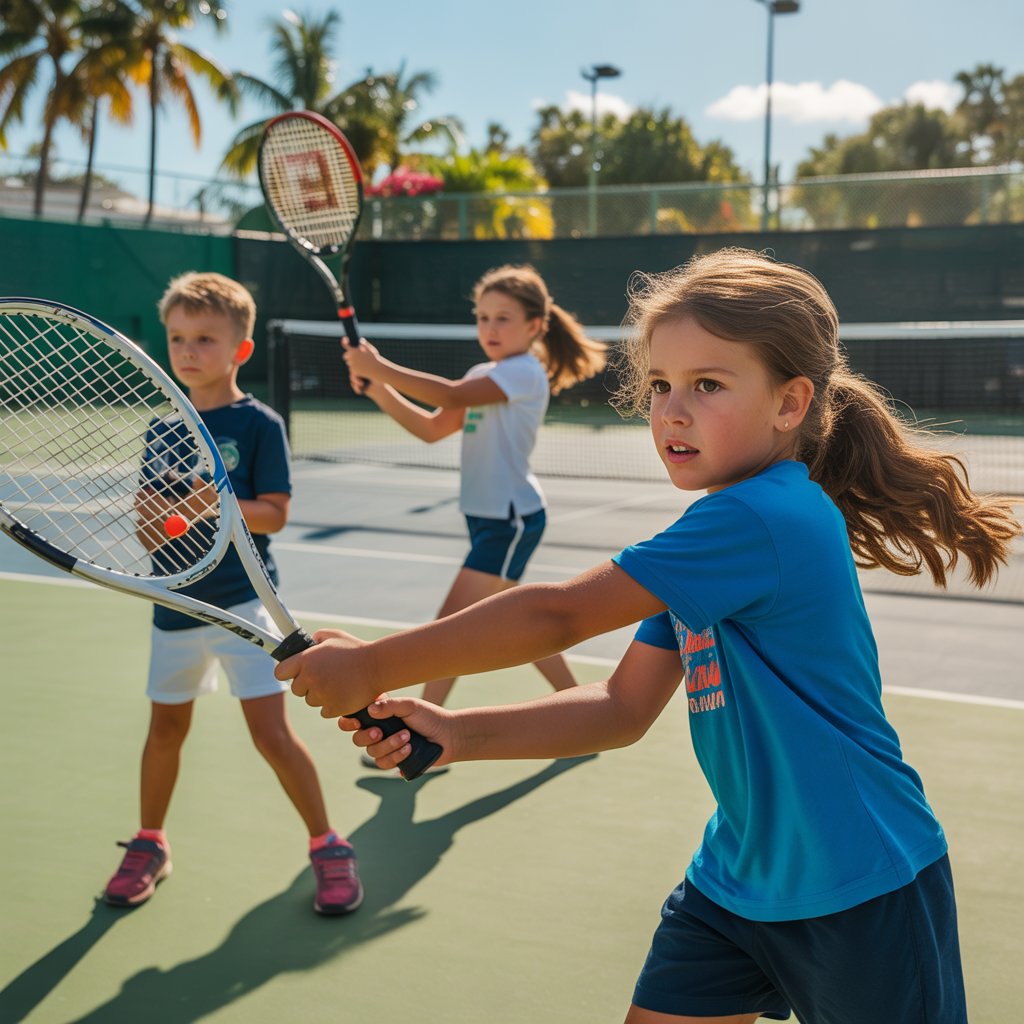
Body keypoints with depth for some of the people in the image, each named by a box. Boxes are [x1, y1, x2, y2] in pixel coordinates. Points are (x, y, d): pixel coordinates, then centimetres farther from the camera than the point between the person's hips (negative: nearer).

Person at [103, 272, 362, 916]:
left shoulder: (259, 424, -7)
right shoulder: (162, 430, 7)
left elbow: (274, 513, -12)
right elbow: (148, 516, 6)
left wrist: (219, 506, -29)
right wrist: (155, 522, -16)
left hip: (240, 600, -5)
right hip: (176, 602, 5)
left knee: (271, 730, -7)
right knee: (167, 726, 16)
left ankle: (328, 846, 10)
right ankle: (150, 844, 34)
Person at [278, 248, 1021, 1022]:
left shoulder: (764, 520, -26)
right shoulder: (706, 549, 3)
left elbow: (557, 616, -26)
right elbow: (624, 709, 5)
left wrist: (374, 666, -18)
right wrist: (458, 735, -5)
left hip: (861, 895, -8)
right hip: (735, 880, 8)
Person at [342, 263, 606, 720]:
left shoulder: (526, 372, -15)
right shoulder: (482, 375, 12)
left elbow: (451, 395, -28)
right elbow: (431, 428, 11)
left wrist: (379, 367, -28)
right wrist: (378, 389, -2)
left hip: (511, 519, -10)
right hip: (490, 517, 10)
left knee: (448, 628, -10)